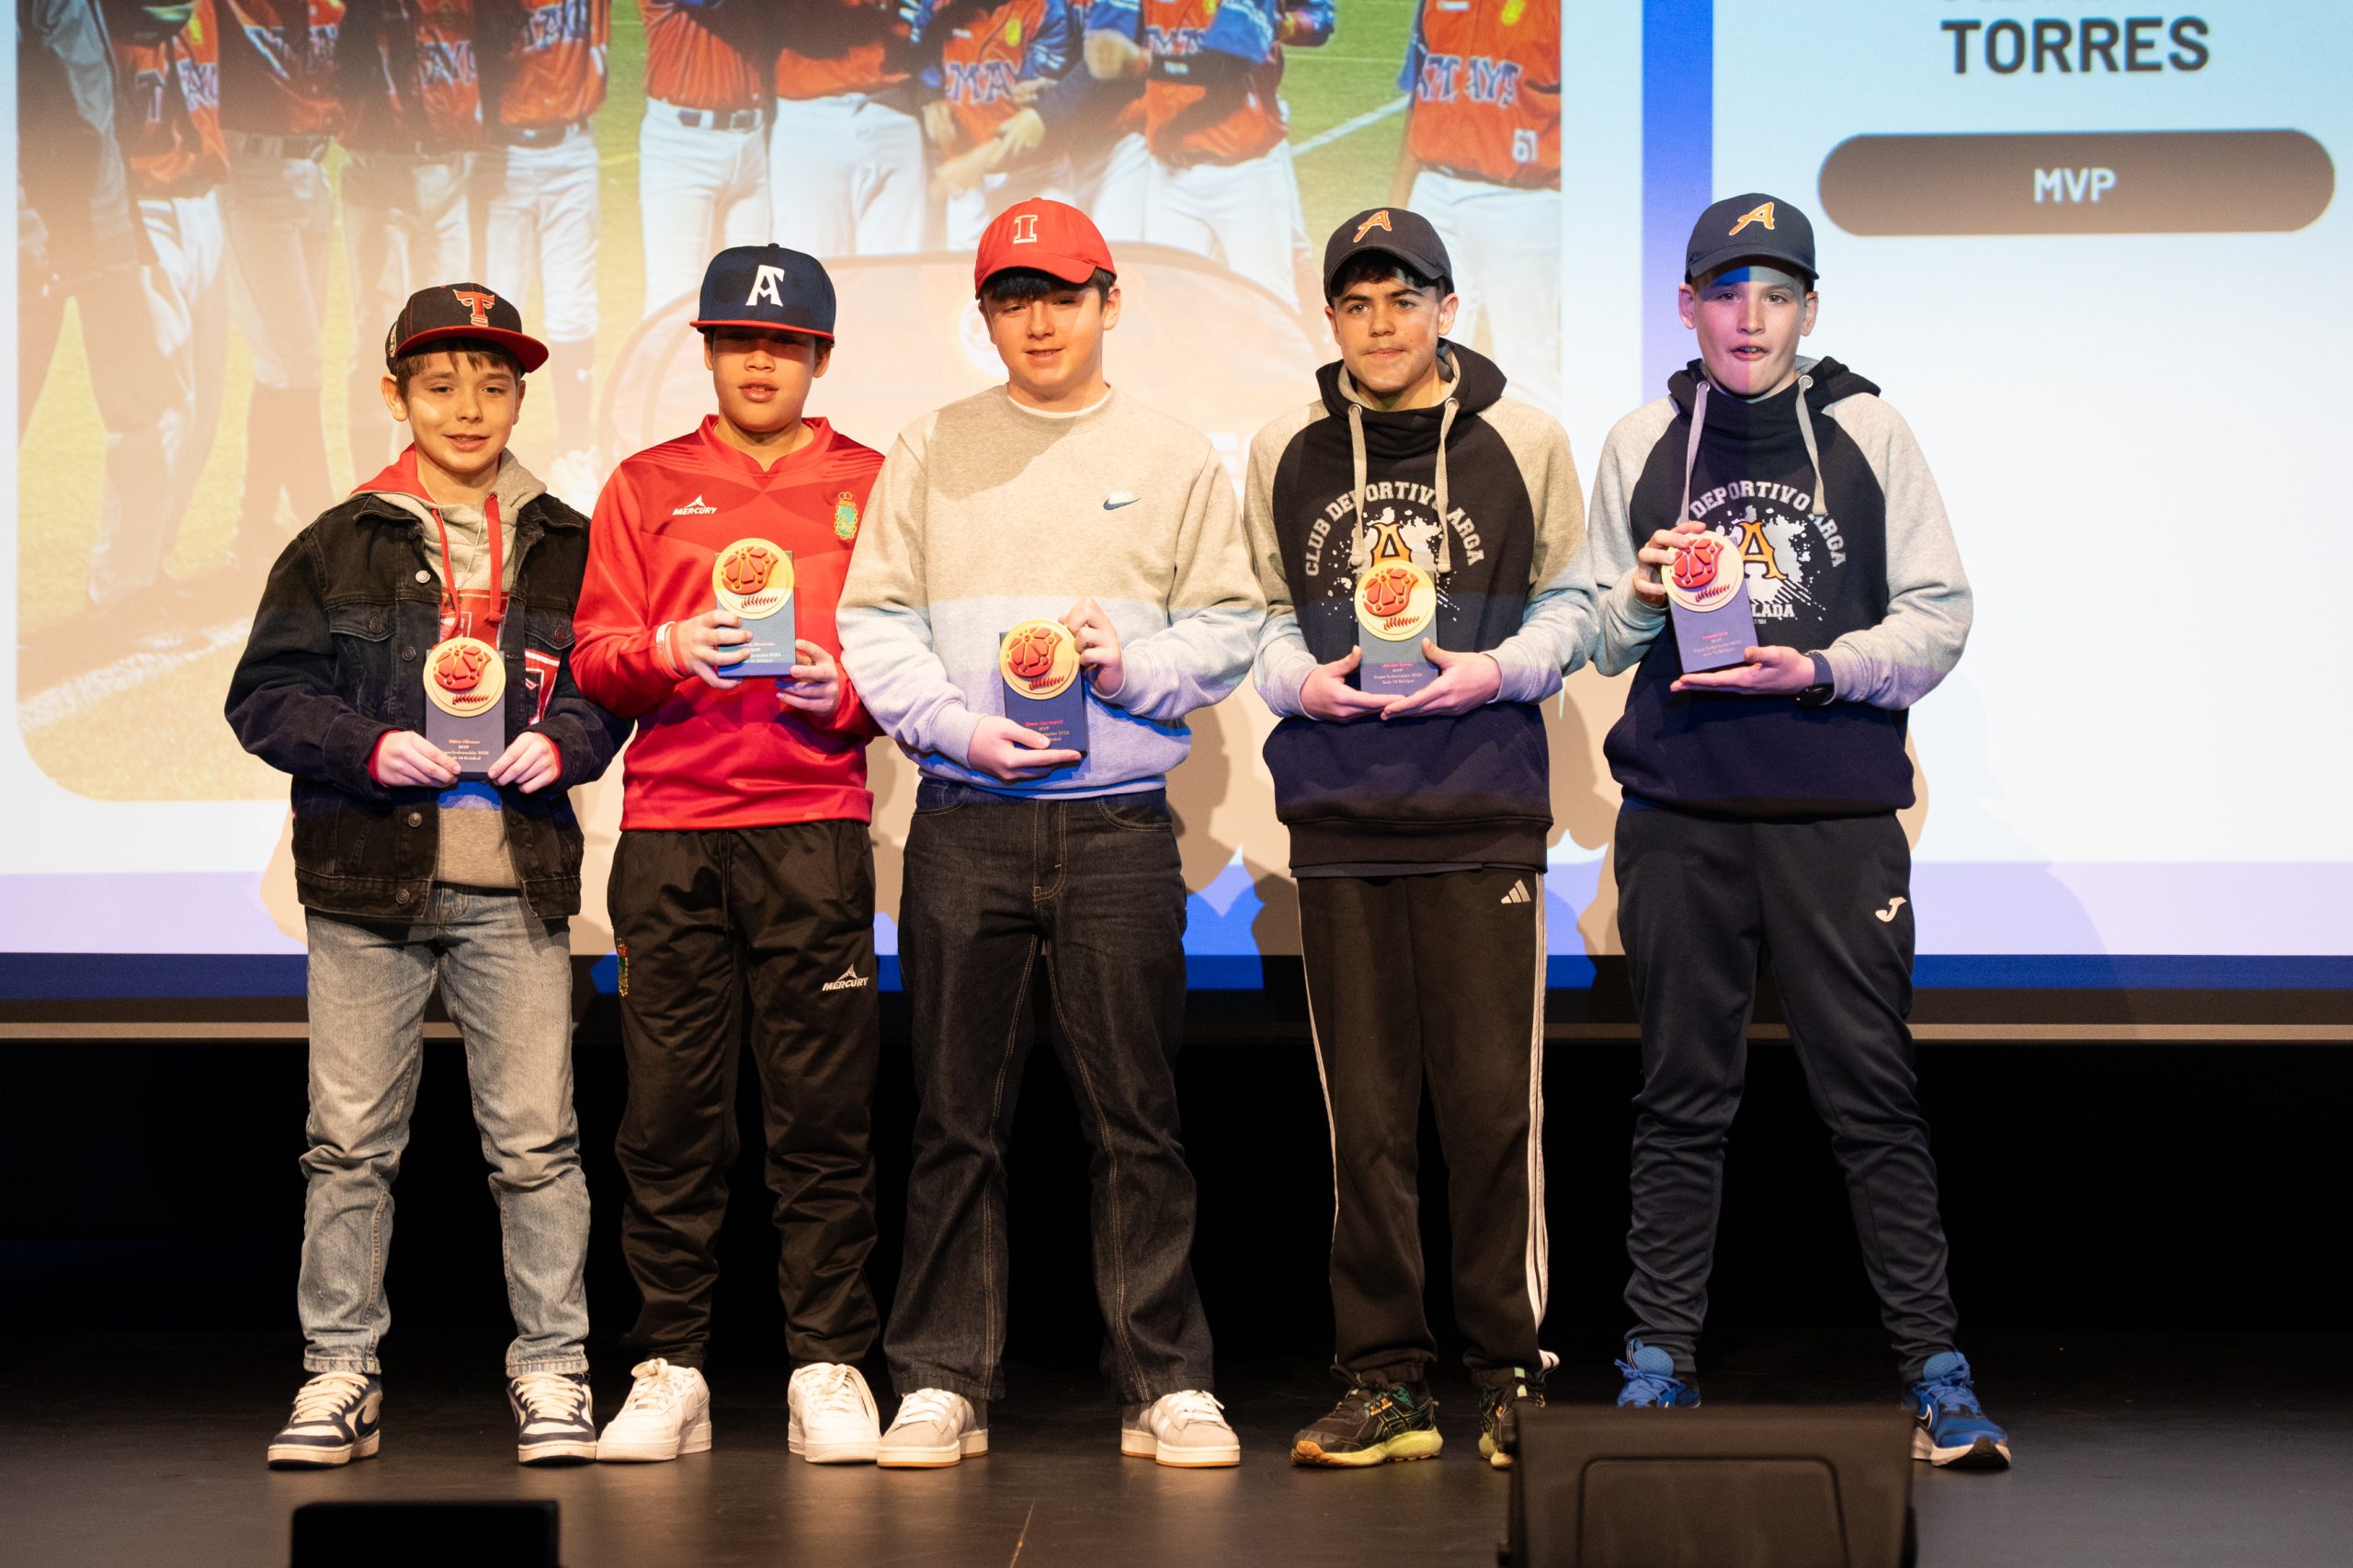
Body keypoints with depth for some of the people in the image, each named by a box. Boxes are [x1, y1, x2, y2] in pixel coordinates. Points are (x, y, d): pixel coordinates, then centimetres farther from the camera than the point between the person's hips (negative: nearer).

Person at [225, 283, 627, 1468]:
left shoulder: (565, 548, 10)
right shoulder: (340, 545, 6)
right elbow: (265, 696, 3)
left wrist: (565, 741, -7)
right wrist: (370, 748, -12)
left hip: (515, 888, 1)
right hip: (368, 884, 0)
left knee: (534, 1142, 0)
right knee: (350, 1140, 2)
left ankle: (551, 1369, 10)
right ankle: (340, 1371, 11)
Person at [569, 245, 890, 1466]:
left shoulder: (871, 486, 12)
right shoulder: (646, 486, 15)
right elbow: (595, 660, 9)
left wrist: (843, 692, -11)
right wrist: (668, 652, -12)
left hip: (813, 827, -1)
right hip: (667, 828, 1)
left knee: (823, 1110, -3)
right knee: (669, 1110, 0)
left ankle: (830, 1370, 3)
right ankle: (670, 1372, 7)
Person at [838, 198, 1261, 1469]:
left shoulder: (1174, 460, 10)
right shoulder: (932, 452, 10)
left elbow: (1229, 624, 8)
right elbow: (875, 623, 5)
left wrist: (1137, 669, -10)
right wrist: (960, 727, -9)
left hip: (1118, 826, 0)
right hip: (965, 825, 1)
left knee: (1137, 1117, 0)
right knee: (957, 1118, 3)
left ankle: (1166, 1382, 7)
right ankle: (944, 1381, 10)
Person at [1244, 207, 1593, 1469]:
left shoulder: (1522, 441, 6)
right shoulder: (1284, 454, 11)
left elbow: (1568, 600, 8)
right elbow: (1261, 615, 14)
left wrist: (1495, 670, -9)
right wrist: (1304, 680, -6)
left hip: (1485, 810, -2)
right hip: (1340, 815, 2)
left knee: (1494, 1101, -3)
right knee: (1364, 1112, 3)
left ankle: (1511, 1375, 7)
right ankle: (1386, 1380, 10)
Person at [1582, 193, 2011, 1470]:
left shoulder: (1868, 433, 6)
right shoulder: (1641, 444, 11)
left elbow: (1938, 618, 3)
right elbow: (1596, 641, 15)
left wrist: (1819, 669, -11)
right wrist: (1641, 601, -6)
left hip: (1839, 811, -1)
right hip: (1678, 812, 2)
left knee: (1872, 1091, -3)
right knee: (1681, 1094, 5)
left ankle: (1936, 1372, 1)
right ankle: (1657, 1363, 13)